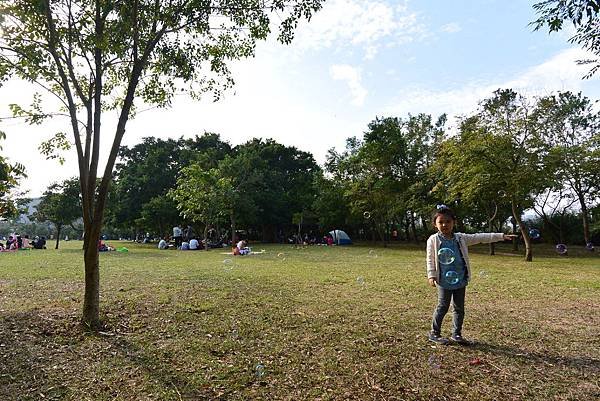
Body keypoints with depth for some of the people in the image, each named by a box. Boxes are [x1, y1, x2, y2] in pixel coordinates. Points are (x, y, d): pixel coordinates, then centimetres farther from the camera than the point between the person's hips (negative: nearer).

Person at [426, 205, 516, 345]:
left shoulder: (461, 238, 5)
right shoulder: (433, 240, -7)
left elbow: (479, 237, 5)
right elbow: (430, 259, -7)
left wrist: (501, 236, 3)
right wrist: (431, 275, -13)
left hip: (460, 280, 5)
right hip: (444, 281, -4)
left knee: (460, 308, 13)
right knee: (442, 307, 2)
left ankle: (456, 334, 28)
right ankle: (434, 333, 17)